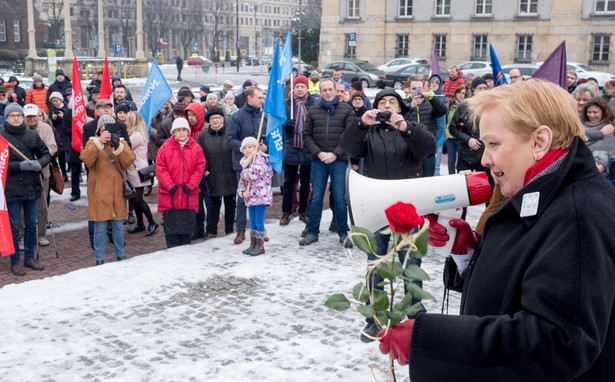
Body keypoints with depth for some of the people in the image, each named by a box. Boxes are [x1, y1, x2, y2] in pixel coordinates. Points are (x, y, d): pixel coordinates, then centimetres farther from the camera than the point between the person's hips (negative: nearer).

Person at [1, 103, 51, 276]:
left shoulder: (32, 135, 4)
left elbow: (46, 153, 10)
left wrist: (40, 163, -10)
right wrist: (20, 166, -20)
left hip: (32, 188, 4)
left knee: (32, 224, 13)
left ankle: (29, 258, 28)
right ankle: (15, 262, 16)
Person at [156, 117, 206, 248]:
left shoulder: (196, 148, 3)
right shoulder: (165, 148, 0)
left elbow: (200, 168, 1)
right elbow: (160, 169, -3)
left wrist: (190, 186, -8)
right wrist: (170, 186, -11)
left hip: (188, 194, 1)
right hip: (169, 193, -1)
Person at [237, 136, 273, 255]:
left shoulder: (260, 160, -9)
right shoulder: (245, 163, 18)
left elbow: (254, 173, -26)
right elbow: (241, 182, 17)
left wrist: (244, 173, -5)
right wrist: (243, 192, -3)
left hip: (261, 196, -8)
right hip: (250, 197, 8)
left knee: (259, 221, -6)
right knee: (252, 222, 13)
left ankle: (260, 246, 3)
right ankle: (252, 245, 22)